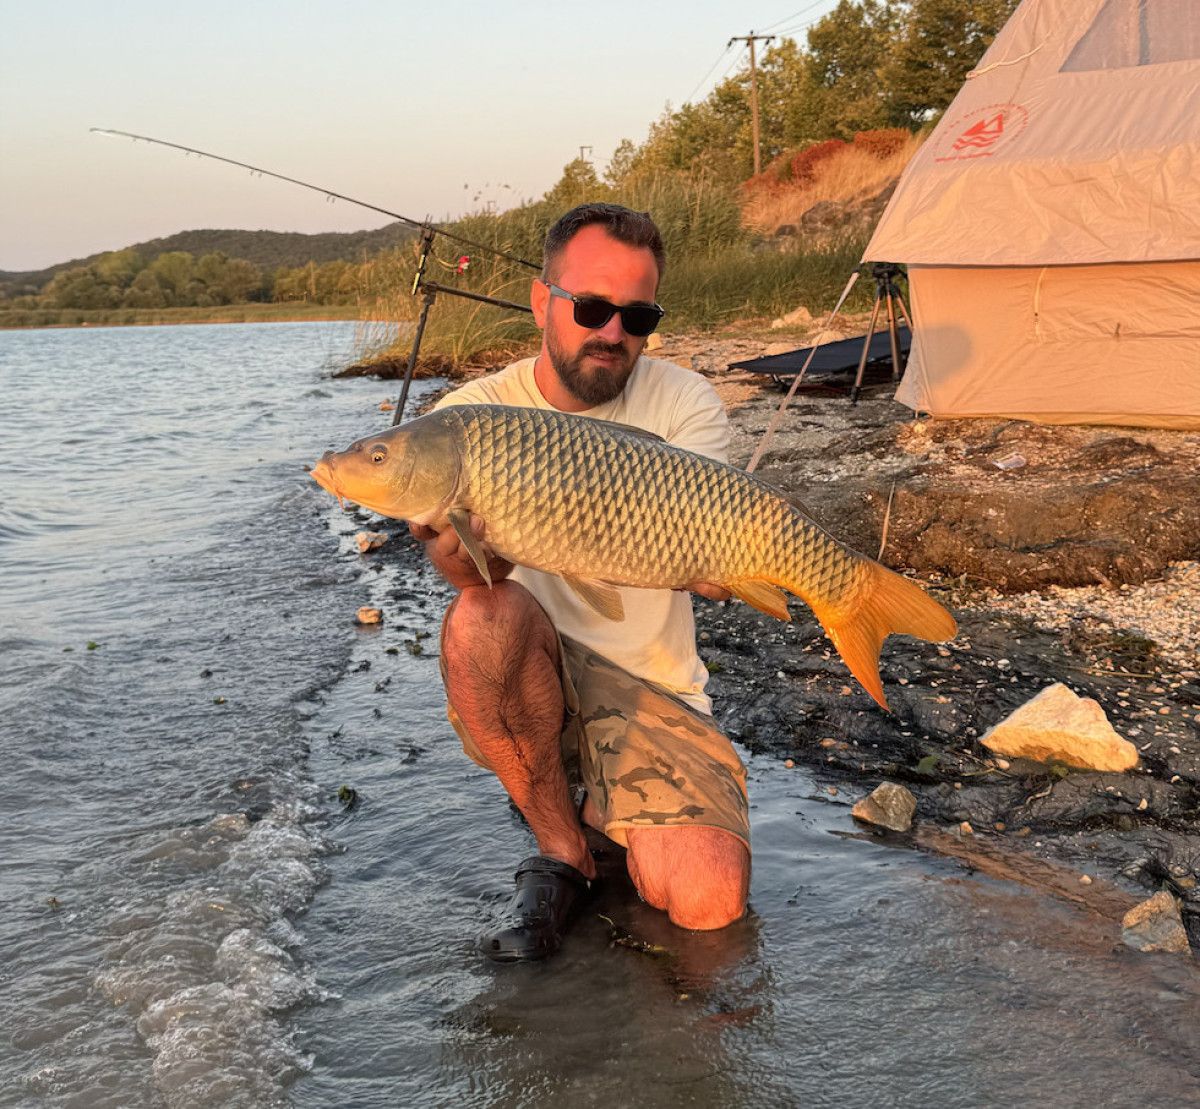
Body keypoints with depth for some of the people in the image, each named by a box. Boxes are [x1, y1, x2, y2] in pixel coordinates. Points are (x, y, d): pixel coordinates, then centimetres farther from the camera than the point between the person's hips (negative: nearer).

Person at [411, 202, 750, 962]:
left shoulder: (685, 401, -2)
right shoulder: (474, 412, -4)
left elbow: (715, 574, -14)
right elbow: (468, 569, -21)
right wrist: (461, 542, -45)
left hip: (654, 693, -1)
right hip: (520, 689, 2)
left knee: (710, 901, -23)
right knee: (487, 615, -34)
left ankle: (607, 808, 11)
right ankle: (563, 852, -12)